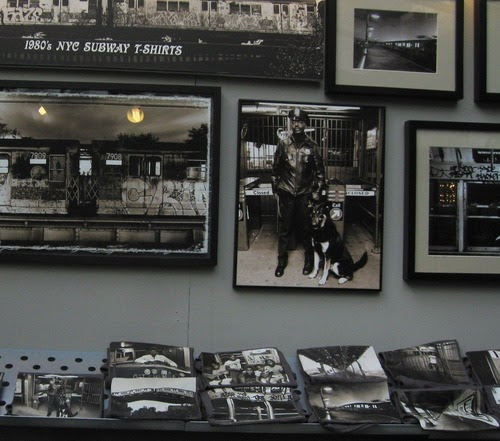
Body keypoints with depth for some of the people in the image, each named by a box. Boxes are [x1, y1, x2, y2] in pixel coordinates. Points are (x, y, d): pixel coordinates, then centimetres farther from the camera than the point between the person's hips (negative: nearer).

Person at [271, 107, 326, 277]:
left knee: (307, 229, 6)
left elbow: (319, 171, 5)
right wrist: (275, 189, 6)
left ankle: (309, 260, 21)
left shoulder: (312, 146, -1)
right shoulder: (283, 144, 0)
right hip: (286, 194, 1)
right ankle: (282, 261, 18)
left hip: (305, 194, 0)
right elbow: (275, 168, 7)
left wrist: (318, 191, 0)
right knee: (284, 229, 6)